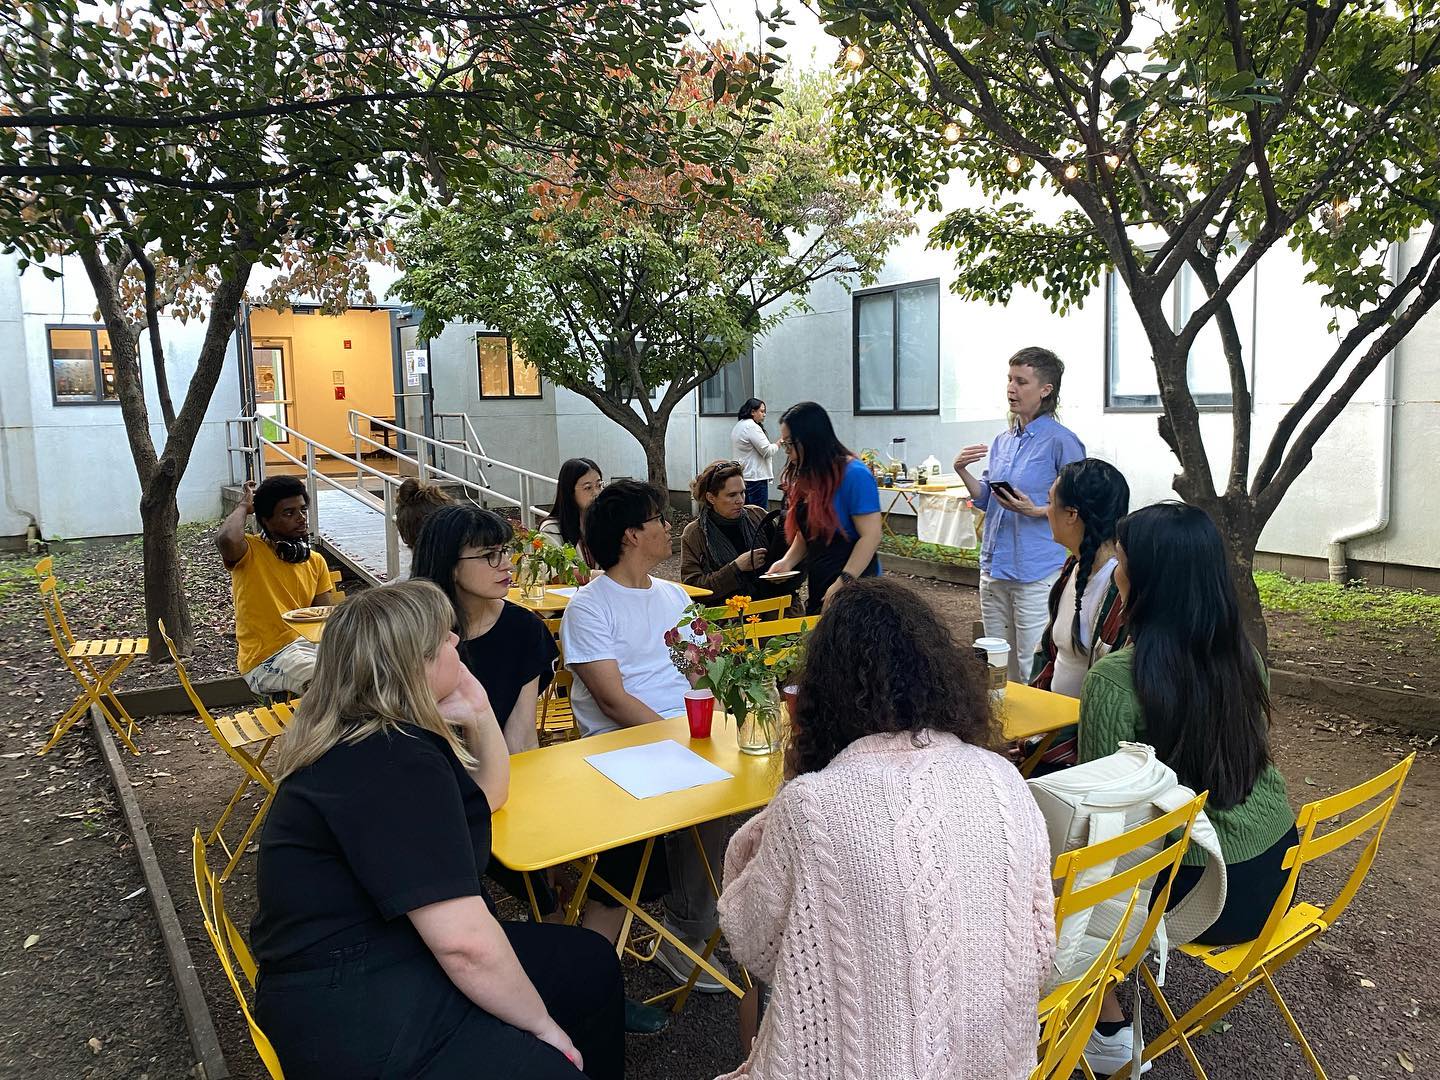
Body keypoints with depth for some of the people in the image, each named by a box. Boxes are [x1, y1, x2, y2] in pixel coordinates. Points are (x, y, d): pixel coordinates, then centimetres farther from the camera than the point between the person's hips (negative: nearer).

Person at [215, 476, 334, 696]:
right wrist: (244, 506, -11)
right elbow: (226, 539, -31)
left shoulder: (316, 561, 11)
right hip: (265, 659, -6)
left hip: (307, 643, 7)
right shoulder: (250, 552, -6)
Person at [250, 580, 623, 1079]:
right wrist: (543, 1026, -15)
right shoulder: (392, 764, -26)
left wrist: (478, 712, 3)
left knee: (589, 960, 14)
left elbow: (489, 796, 21)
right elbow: (465, 941, -30)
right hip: (361, 1017, -10)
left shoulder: (381, 739, 6)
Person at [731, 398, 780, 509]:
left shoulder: (737, 426, 17)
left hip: (742, 477, 10)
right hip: (755, 477, -10)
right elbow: (767, 451, -15)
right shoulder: (752, 426, -14)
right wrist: (780, 443, -1)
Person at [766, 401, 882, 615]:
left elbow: (871, 536, -19)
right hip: (818, 590, 8)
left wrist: (843, 582, -24)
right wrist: (788, 561, 1)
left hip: (852, 589, -7)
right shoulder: (805, 478, 10)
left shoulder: (854, 474, -15)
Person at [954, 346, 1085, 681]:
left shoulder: (1061, 441, -11)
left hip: (1038, 571, -7)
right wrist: (963, 471, -1)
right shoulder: (1002, 441, 10)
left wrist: (1036, 511, -22)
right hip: (995, 566, 7)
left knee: (1033, 672, 0)